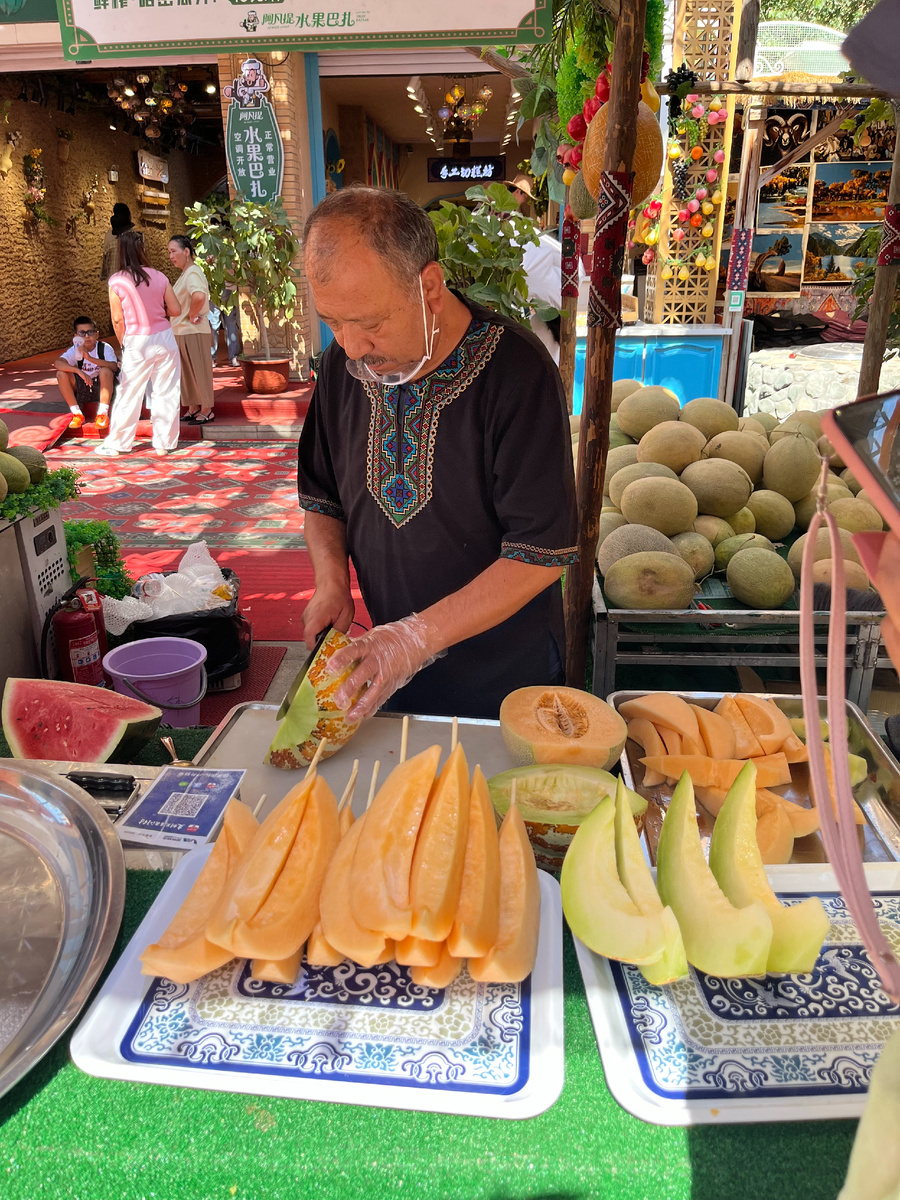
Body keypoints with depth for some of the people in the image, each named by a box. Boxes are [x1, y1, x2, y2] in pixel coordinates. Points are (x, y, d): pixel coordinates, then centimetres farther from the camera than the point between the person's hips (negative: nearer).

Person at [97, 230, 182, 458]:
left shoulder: (116, 281, -6)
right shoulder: (158, 277, -1)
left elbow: (118, 320, -5)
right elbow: (176, 310, 2)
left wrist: (123, 344, 10)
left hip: (137, 343, -1)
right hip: (164, 337, 1)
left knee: (129, 395, 6)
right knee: (166, 393, 9)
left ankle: (117, 444, 16)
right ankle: (164, 443, 14)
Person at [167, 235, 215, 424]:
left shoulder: (192, 273, -16)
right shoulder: (184, 274, 14)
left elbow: (199, 296, -37)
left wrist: (192, 316, -23)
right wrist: (191, 315, 10)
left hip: (194, 332, -10)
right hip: (181, 331, 10)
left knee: (199, 371, 0)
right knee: (187, 372, 15)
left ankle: (206, 410, 10)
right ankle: (193, 408, 24)